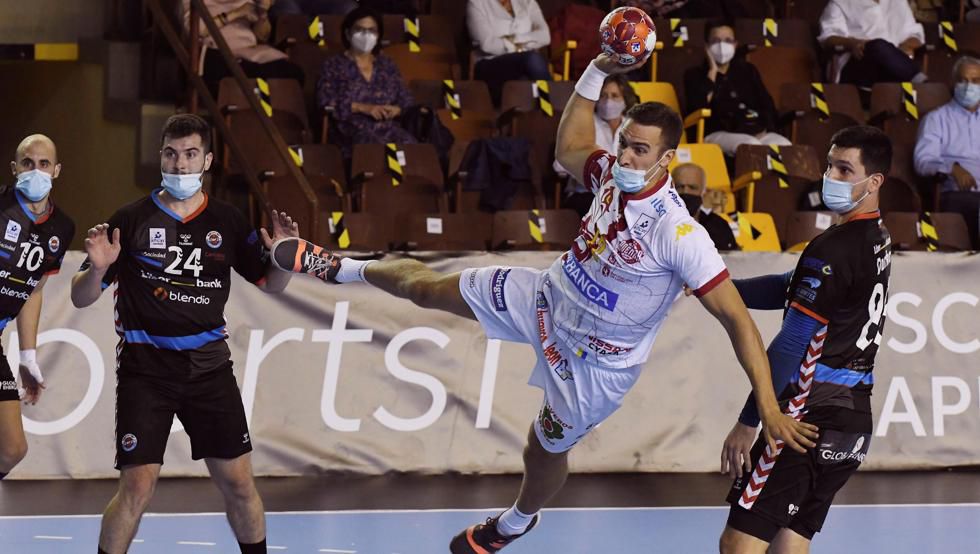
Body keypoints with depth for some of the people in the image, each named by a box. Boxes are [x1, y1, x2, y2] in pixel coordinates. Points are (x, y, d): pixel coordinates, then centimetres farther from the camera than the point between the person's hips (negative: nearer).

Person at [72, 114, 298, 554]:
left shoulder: (227, 222, 6)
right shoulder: (131, 220, -1)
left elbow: (270, 284, 16)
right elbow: (80, 299, 2)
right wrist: (96, 269, -19)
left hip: (208, 365, 2)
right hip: (145, 368, -2)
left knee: (238, 481, 3)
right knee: (138, 484, -10)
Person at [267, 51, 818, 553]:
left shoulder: (680, 235, -35)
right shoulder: (613, 171, -15)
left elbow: (736, 316, -34)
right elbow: (569, 148, 11)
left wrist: (769, 407, -40)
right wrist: (596, 73, -1)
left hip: (596, 361, -5)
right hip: (548, 298, 5)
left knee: (545, 450, 16)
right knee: (428, 288, 10)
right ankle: (343, 268, 40)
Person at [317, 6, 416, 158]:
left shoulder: (387, 65, 23)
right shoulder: (334, 65, 11)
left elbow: (407, 102, 19)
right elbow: (325, 103, -2)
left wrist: (395, 110, -5)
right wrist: (363, 108, -11)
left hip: (389, 132, 3)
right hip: (352, 134, -3)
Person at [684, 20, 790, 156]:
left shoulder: (747, 70, 25)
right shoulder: (695, 75, 14)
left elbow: (767, 104, 17)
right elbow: (698, 107, -7)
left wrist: (765, 131, -4)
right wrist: (712, 72, -1)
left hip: (756, 132, 4)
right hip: (719, 133, -4)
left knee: (785, 146, -30)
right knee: (752, 146, -38)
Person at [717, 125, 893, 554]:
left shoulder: (833, 250, -17)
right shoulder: (877, 241, 12)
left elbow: (789, 345, -18)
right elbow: (790, 289, 16)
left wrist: (747, 422, -16)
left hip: (811, 418, -9)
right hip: (855, 418, 9)